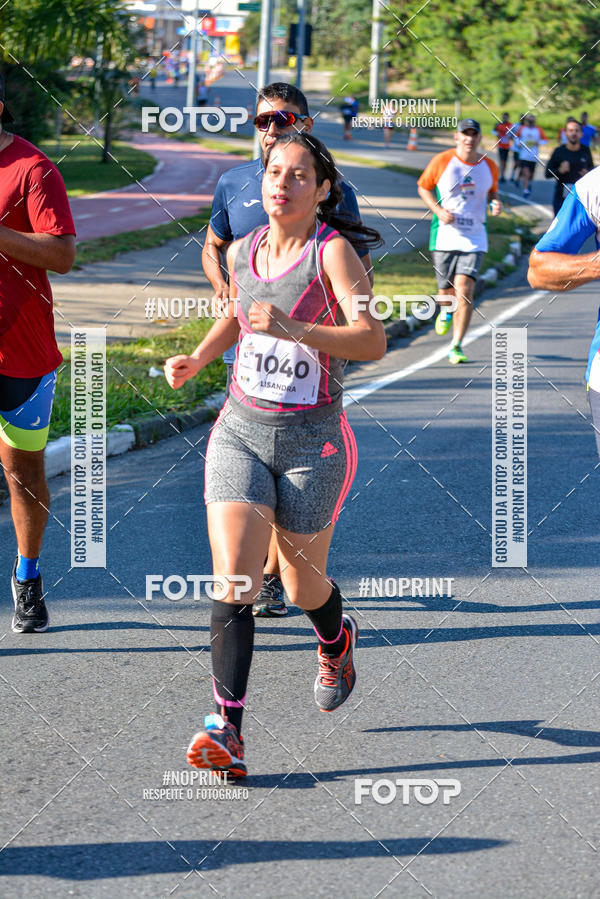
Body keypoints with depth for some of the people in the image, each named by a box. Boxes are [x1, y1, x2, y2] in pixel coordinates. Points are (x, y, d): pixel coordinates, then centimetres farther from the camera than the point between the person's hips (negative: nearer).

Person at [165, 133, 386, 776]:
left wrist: (293, 329, -36)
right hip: (240, 431, 3)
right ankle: (227, 730, -18)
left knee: (303, 587, 11)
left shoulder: (333, 252, -12)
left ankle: (337, 643, 48)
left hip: (312, 440, -3)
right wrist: (197, 360, 12)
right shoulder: (242, 251, 5)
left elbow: (373, 341, -24)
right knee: (233, 580, -14)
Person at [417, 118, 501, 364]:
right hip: (444, 236, 0)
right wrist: (438, 210, -8)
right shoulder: (442, 161, -3)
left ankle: (457, 346, -7)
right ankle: (446, 312, 46)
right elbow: (423, 188, 8)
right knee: (446, 292, 6)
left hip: (474, 239, 0)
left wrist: (495, 203, -2)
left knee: (464, 290, -15)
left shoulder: (489, 167, 4)